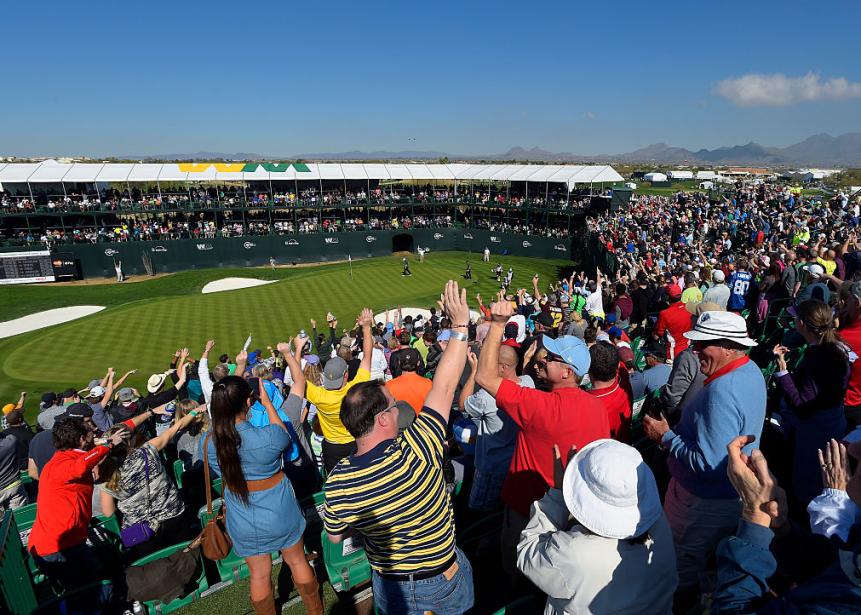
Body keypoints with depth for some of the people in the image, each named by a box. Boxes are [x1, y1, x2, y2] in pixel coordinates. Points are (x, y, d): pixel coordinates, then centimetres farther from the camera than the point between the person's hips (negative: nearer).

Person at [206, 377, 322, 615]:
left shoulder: (210, 443, -20)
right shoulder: (269, 436, -30)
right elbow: (285, 436, -5)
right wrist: (267, 402, 3)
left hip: (245, 522, 2)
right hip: (281, 515, -1)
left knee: (259, 575, 22)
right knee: (298, 562, 23)